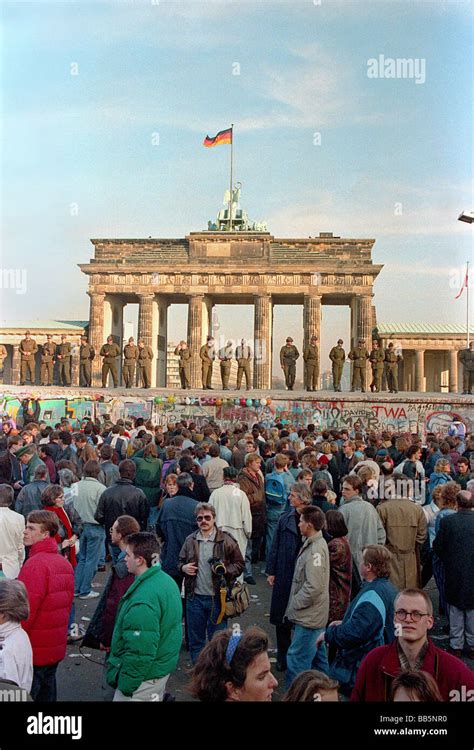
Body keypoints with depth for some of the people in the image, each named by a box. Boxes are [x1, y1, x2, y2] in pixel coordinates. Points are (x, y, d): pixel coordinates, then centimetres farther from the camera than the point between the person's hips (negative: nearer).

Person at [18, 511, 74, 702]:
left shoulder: (36, 564, -20)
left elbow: (25, 611, -22)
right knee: (47, 693, 19)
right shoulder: (65, 563, 6)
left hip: (33, 652, -8)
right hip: (56, 649, 8)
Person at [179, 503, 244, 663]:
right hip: (195, 598, 3)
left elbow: (239, 564, -1)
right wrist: (183, 568, -6)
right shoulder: (190, 540, 3)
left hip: (217, 598, -3)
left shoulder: (226, 540, -7)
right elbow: (180, 562, 16)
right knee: (195, 640, 15)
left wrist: (226, 569, -19)